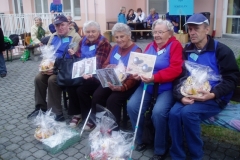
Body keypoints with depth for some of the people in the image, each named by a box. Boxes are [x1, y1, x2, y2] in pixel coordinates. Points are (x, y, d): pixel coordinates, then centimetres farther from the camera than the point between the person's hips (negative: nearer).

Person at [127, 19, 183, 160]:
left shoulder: (175, 45, -3)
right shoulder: (150, 46, 17)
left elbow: (175, 69, -16)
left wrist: (155, 77, -26)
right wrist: (138, 73, -13)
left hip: (166, 87, -5)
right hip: (147, 85, 6)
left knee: (158, 111, -29)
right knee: (132, 106, -16)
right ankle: (140, 140, 8)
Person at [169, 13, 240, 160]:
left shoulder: (221, 50, -3)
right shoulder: (187, 50, 10)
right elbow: (180, 76, 6)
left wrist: (212, 94, -22)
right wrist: (181, 95, -13)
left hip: (215, 98, -4)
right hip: (190, 96, 4)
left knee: (188, 113, -31)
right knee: (174, 113, -25)